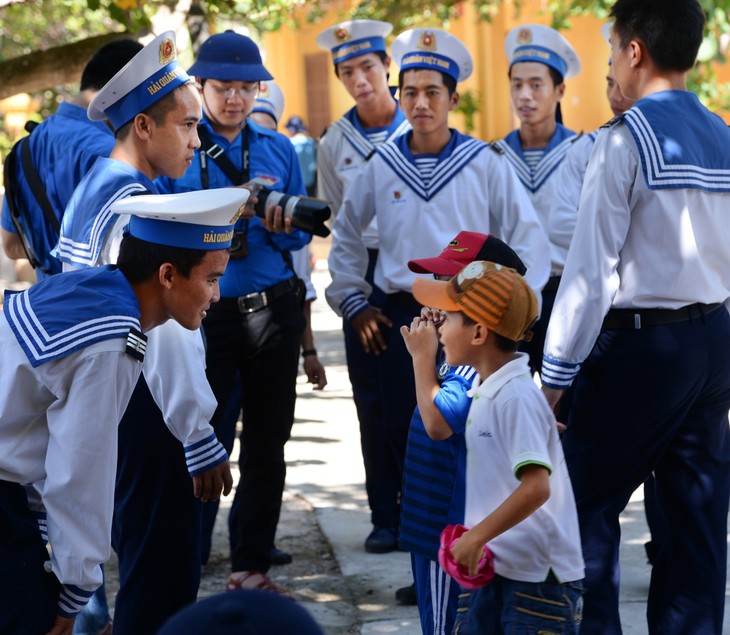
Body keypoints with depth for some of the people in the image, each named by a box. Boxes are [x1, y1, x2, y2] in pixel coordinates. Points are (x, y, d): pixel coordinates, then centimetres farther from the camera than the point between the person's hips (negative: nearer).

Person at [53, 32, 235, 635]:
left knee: (138, 556, 21)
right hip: (146, 415, -10)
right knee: (164, 583, -3)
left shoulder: (91, 189, 12)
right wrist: (202, 442, -20)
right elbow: (164, 335, -24)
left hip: (102, 402, 10)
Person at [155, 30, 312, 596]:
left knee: (267, 444, 9)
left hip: (273, 310, 4)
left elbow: (300, 236, 8)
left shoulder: (278, 148, 9)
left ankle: (251, 567, 20)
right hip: (205, 312, -4)